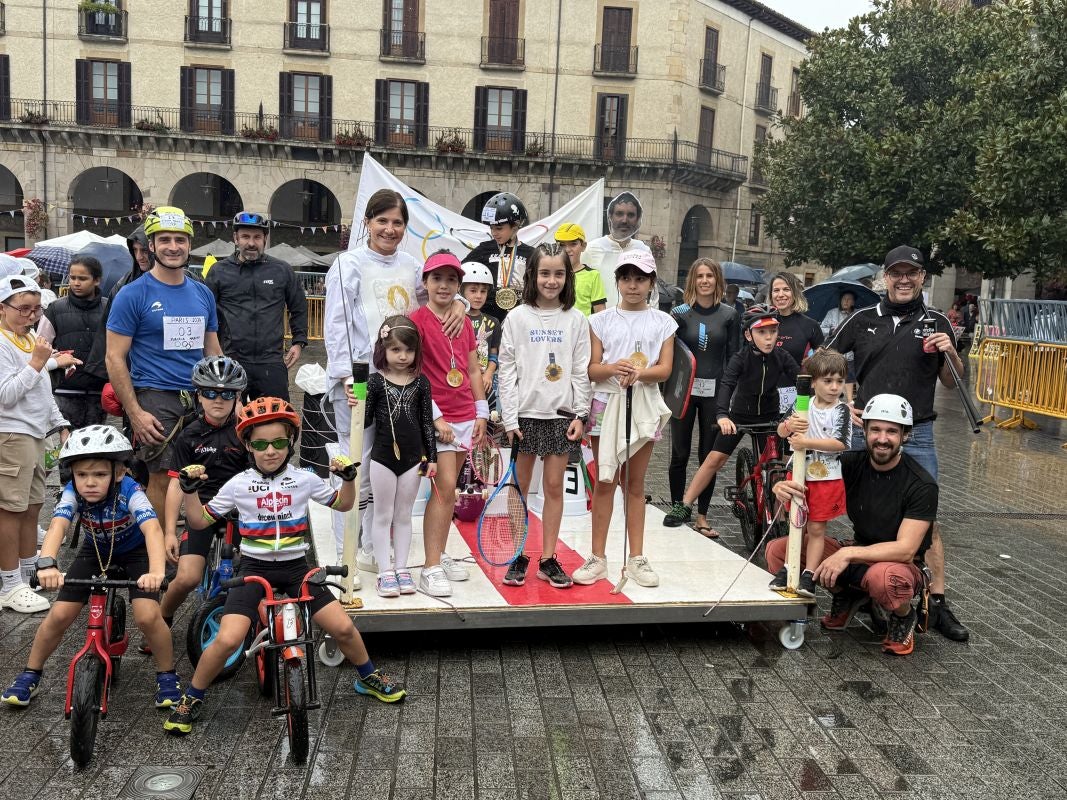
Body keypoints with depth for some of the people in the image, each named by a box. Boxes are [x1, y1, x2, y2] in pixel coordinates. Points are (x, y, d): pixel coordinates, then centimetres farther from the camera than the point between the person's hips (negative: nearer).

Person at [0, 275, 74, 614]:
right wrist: (37, 363, -21)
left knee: (32, 507, 14)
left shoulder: (30, 338, 16)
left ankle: (30, 576, 24)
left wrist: (61, 424, 20)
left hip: (35, 433, 9)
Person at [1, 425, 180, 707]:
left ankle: (167, 675, 3)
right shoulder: (72, 493, -26)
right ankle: (30, 675, 20)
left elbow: (152, 528, -50)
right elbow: (57, 526, -43)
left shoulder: (130, 491, -35)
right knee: (60, 615, -6)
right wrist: (46, 564, -63)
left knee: (147, 616, -21)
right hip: (95, 551, 3)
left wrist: (156, 571, -67)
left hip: (135, 551, -3)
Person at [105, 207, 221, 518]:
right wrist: (135, 413, -13)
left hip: (201, 398, 5)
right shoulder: (132, 294, -4)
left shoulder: (203, 293, 12)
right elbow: (115, 358, -6)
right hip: (156, 399, -4)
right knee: (163, 479, -2)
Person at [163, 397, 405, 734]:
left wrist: (348, 478, -6)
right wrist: (190, 490, -13)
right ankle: (192, 699, 7)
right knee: (228, 639, -20)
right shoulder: (239, 484, -4)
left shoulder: (304, 479, -1)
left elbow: (343, 505, 12)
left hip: (296, 567, 1)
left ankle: (369, 677, 23)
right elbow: (199, 520, 3)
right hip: (255, 568, -1)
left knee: (343, 627, -6)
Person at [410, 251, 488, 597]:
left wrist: (481, 413, 9)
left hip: (464, 417, 6)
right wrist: (436, 417, -17)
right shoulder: (417, 321, -8)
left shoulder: (465, 323, 12)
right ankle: (430, 569, -6)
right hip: (435, 418, -6)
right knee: (445, 487, -11)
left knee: (448, 490, 11)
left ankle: (440, 556, 23)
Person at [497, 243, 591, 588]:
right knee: (520, 487, 5)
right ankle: (518, 557, 16)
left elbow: (581, 371, 5)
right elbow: (507, 370, -2)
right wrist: (509, 419, -7)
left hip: (562, 414, 1)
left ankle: (548, 560, 15)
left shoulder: (576, 320, 5)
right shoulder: (517, 318, 1)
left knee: (554, 486, 6)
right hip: (525, 413, -1)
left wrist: (581, 415, -2)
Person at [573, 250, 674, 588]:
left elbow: (664, 369, -3)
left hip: (644, 405, 1)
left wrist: (639, 373, -22)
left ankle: (636, 559, 16)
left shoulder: (662, 322, 6)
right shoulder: (601, 320, 5)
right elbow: (591, 369, -1)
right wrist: (613, 368, -23)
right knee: (604, 481, 3)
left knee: (636, 484, 9)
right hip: (606, 403, -1)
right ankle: (598, 558, 10)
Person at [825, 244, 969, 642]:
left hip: (916, 435, -1)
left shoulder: (936, 323, 5)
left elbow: (951, 382, 12)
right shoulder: (863, 320, 4)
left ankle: (937, 603, 4)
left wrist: (950, 353, -8)